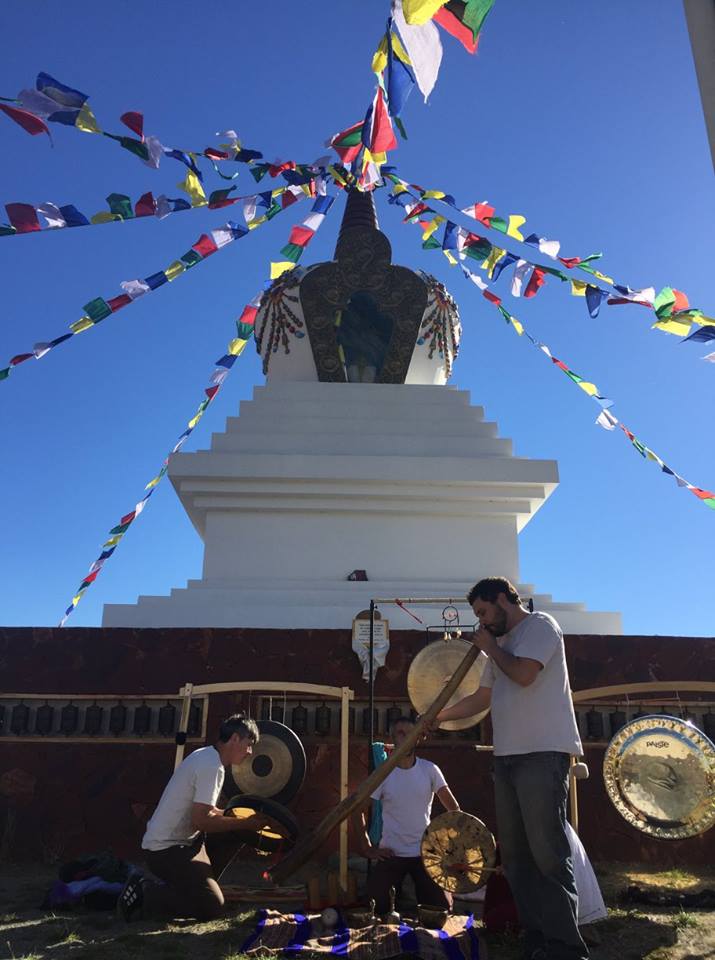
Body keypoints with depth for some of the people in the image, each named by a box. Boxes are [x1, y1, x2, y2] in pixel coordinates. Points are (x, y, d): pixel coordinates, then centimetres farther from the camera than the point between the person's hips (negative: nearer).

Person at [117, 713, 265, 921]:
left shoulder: (206, 756, 9)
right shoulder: (212, 766, -21)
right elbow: (201, 820, -24)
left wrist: (244, 819, 9)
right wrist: (246, 823, -15)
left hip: (179, 839, 10)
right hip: (166, 849, -10)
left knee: (234, 834, 8)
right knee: (212, 906, -13)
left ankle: (195, 885, 13)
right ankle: (143, 895, -4)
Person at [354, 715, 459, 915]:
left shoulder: (430, 770, -3)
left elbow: (453, 807, -3)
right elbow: (359, 809, -1)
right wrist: (366, 848, -3)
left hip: (424, 852, 1)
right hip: (390, 853, 0)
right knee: (376, 908, -6)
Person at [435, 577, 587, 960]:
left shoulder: (540, 625, -2)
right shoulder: (503, 643, 22)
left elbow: (524, 674, -17)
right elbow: (481, 698, 27)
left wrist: (490, 647, -1)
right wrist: (436, 717, 25)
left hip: (542, 754, -9)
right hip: (507, 756, 9)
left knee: (547, 853, -11)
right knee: (515, 855, 6)